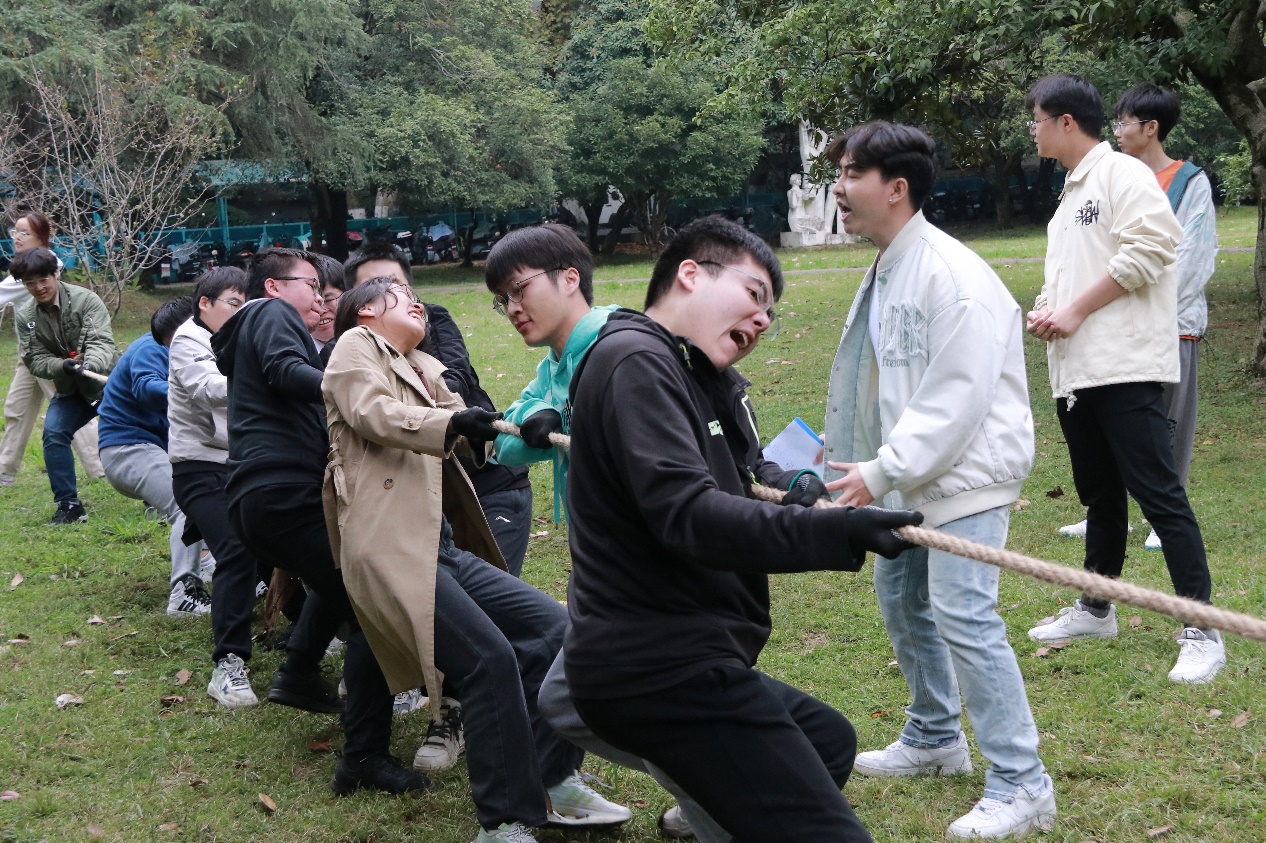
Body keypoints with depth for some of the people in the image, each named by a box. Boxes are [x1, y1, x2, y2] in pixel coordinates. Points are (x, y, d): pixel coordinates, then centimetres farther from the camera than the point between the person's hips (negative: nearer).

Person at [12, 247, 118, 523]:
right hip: (70, 390, 4)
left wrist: (89, 364, -48)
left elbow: (101, 342, -27)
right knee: (53, 434, -15)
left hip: (107, 379, -4)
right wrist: (64, 365, -29)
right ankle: (69, 505, -6)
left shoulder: (86, 300, -18)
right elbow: (34, 360, -9)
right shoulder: (25, 316, -4)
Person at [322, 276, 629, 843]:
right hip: (392, 550, -8)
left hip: (444, 549, 8)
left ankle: (552, 782, 6)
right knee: (491, 658, -21)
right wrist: (453, 424, -28)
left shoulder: (425, 371, 28)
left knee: (555, 628, -2)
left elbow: (473, 436, 21)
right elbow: (371, 412, -12)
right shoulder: (356, 346, 7)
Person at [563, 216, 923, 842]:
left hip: (675, 656, 11)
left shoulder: (699, 378, 20)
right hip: (656, 667, -11)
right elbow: (687, 515, -26)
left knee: (829, 739, 31)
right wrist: (835, 532, -34)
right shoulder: (636, 359, -14)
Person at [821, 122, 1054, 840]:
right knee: (902, 598, 19)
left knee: (964, 616, -15)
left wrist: (881, 472, -25)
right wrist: (877, 469, 10)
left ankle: (1022, 785, -6)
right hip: (912, 470, 10)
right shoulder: (886, 271, 10)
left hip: (968, 470, -10)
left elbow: (957, 399, -25)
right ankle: (935, 738, 38)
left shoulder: (953, 275, -21)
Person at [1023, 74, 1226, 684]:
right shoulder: (1070, 195, 22)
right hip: (1075, 371, 10)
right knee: (1100, 495, 19)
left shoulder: (1122, 173, -7)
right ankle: (1095, 609, 31)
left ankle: (1201, 632, -6)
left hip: (1124, 367, -10)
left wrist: (1077, 310, -16)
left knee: (1159, 495, -10)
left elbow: (1150, 245, -20)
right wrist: (1045, 310, 7)